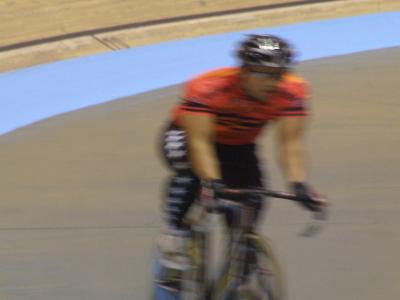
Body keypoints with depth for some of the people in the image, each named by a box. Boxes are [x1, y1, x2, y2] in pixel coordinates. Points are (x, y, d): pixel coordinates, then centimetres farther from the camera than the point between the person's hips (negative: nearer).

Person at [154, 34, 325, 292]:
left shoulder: (293, 91, -28)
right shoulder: (208, 87, -38)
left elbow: (291, 142, -30)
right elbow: (199, 142, -43)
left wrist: (299, 184, -45)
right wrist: (212, 182, -56)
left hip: (238, 147, 4)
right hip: (186, 135, -3)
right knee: (189, 172, -35)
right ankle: (175, 234, -18)